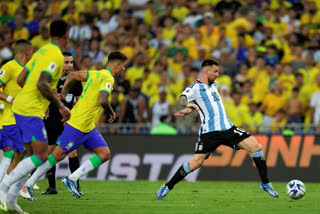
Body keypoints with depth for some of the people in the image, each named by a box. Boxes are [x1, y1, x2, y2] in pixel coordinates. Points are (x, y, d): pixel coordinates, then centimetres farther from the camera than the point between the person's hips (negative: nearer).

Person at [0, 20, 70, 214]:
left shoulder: (42, 51, 15)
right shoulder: (56, 56, -12)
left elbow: (20, 79, 16)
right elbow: (42, 84, -23)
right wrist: (60, 106, -15)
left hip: (21, 107, 10)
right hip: (31, 111, -10)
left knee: (34, 156, 11)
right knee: (41, 156, -11)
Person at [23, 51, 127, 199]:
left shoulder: (96, 74, 13)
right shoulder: (108, 78, -15)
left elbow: (72, 76, 17)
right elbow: (102, 100, -30)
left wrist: (63, 93, 16)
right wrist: (111, 113, -12)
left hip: (88, 127, 9)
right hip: (77, 125, -9)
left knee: (105, 154, 3)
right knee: (58, 155, -2)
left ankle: (72, 179, 1)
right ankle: (28, 184, 6)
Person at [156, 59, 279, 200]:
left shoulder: (214, 85, 19)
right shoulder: (195, 87, -4)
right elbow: (182, 99, -20)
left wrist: (188, 111, 11)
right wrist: (189, 105, -44)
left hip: (227, 128, 7)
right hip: (210, 132, -7)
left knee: (256, 147, -5)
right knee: (196, 163, -14)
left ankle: (265, 183, 7)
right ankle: (167, 187, 4)